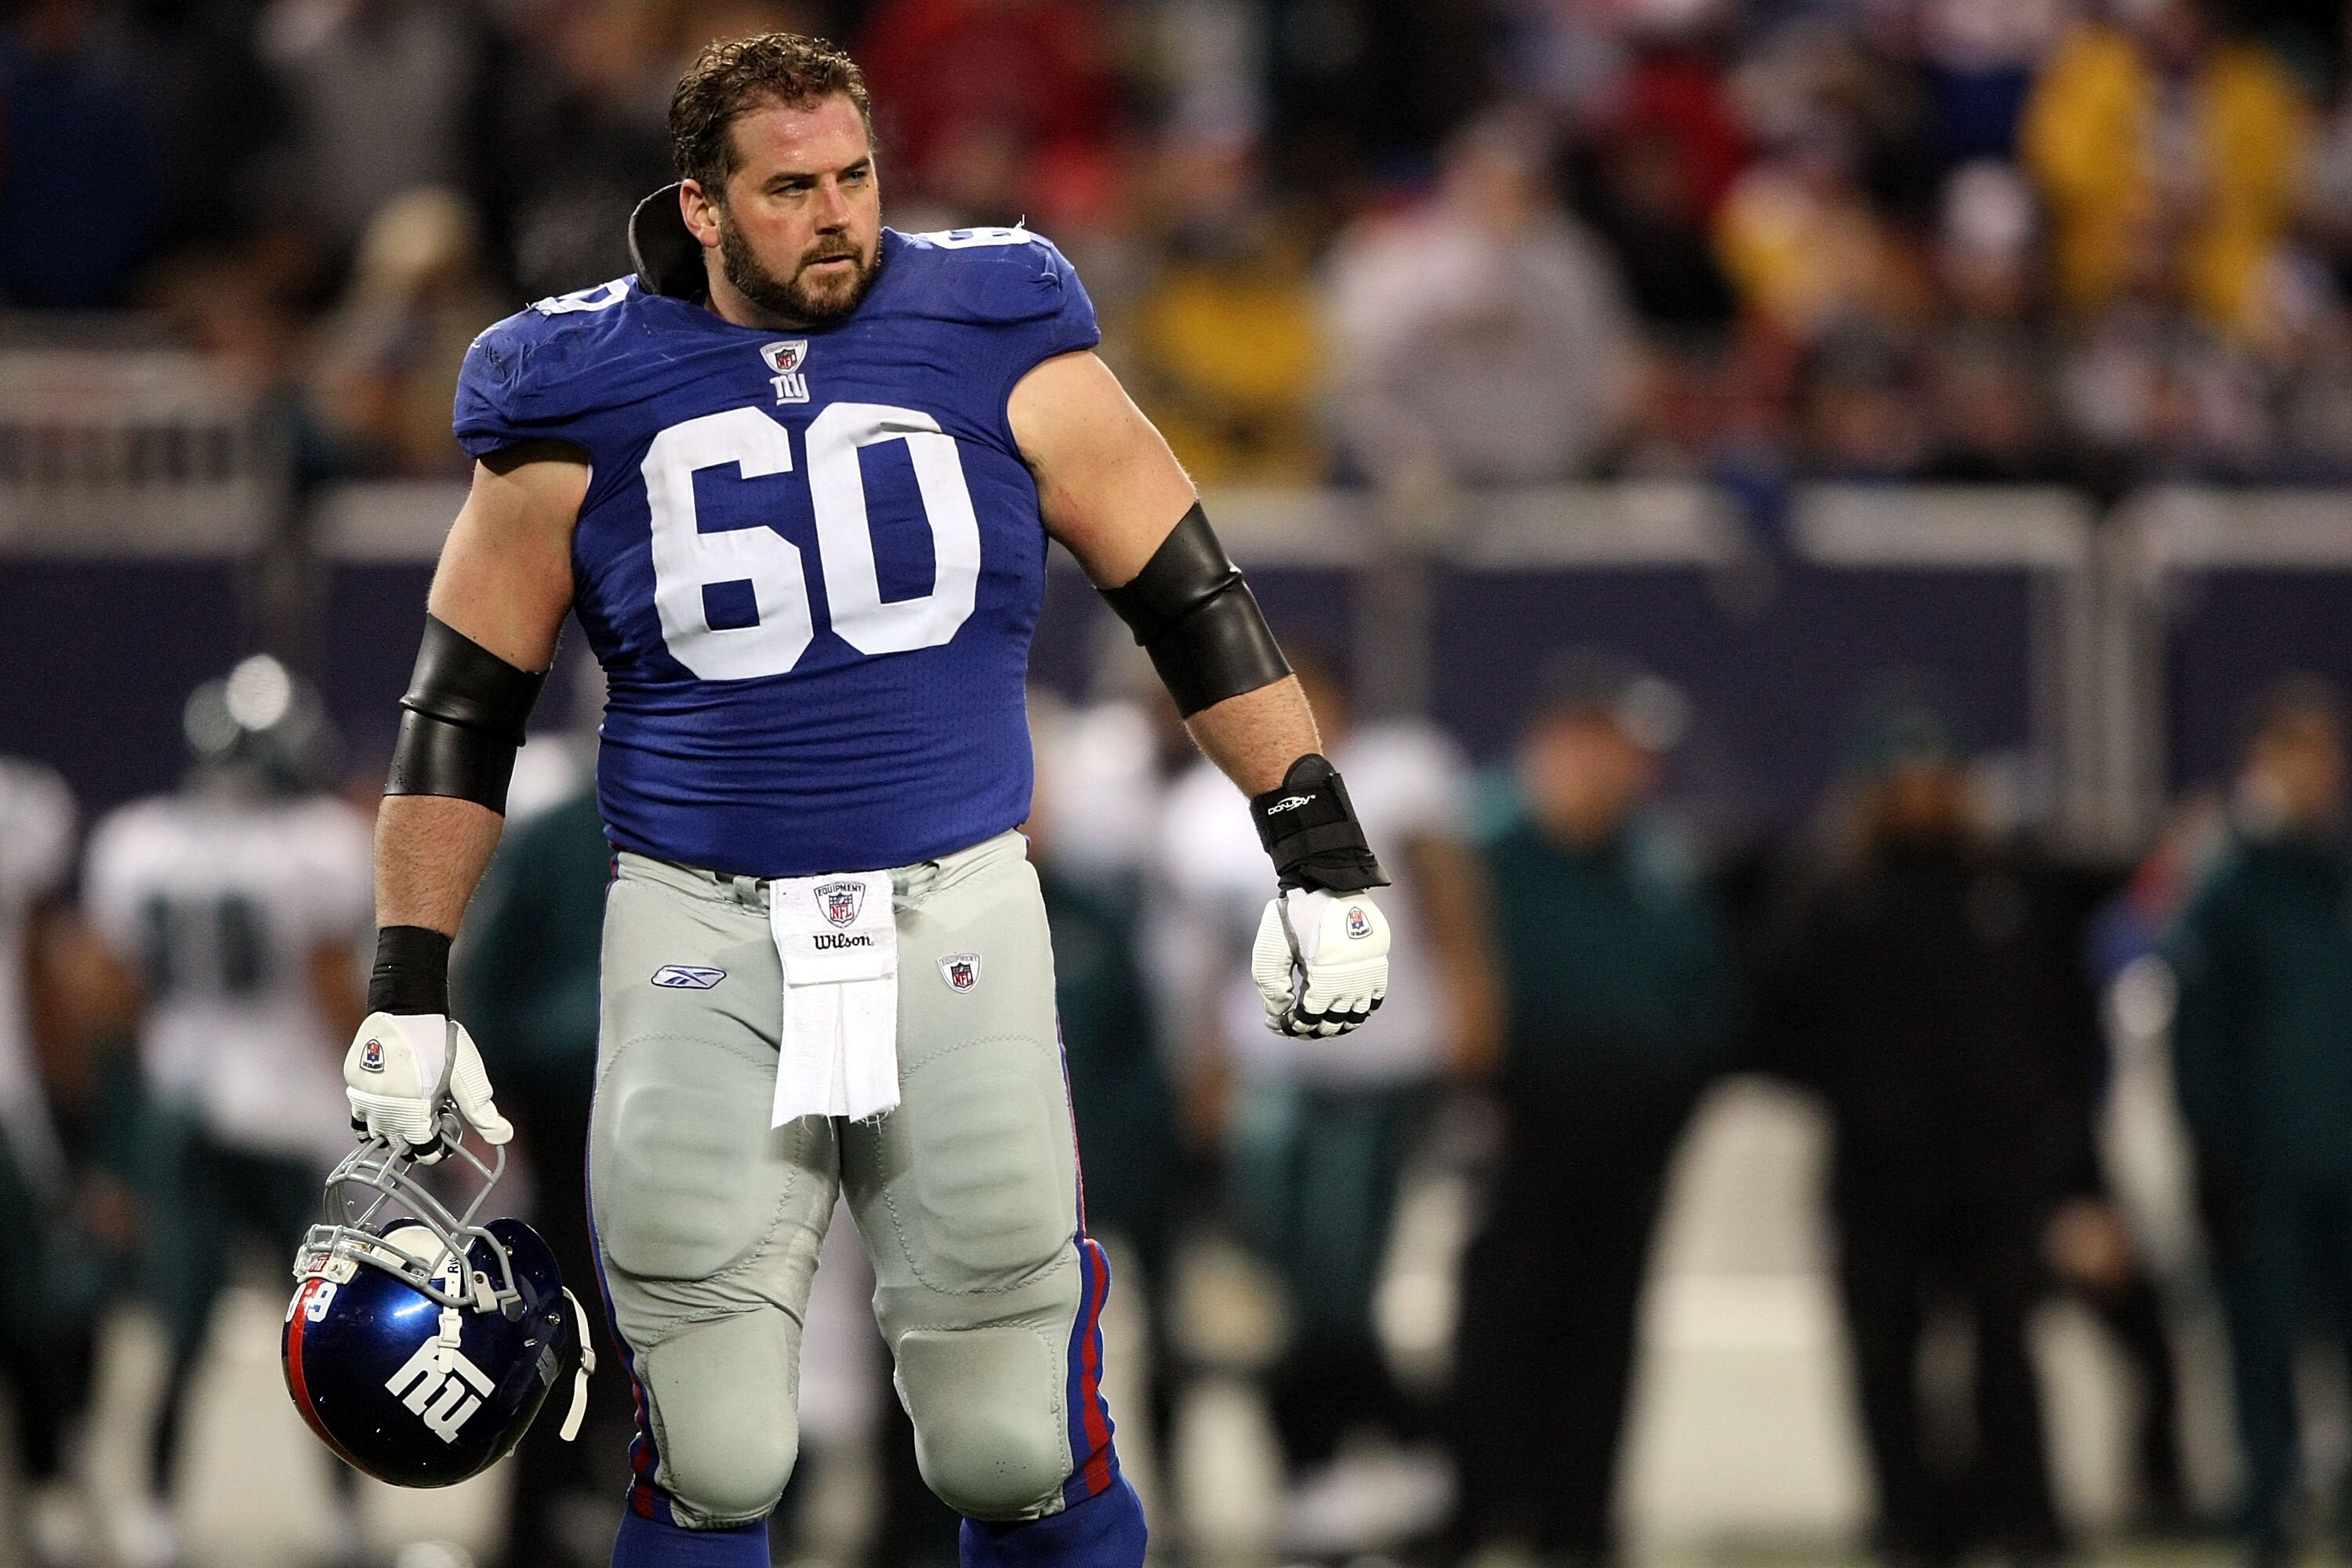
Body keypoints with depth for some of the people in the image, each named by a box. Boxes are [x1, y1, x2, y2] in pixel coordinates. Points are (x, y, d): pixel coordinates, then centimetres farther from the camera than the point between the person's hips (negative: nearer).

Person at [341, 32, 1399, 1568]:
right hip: (703, 923, 0)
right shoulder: (587, 396, 3)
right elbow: (461, 710, 10)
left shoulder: (995, 343, 2)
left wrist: (1322, 856, 5)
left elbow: (1194, 599, 8)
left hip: (955, 914, 0)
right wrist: (409, 991, 8)